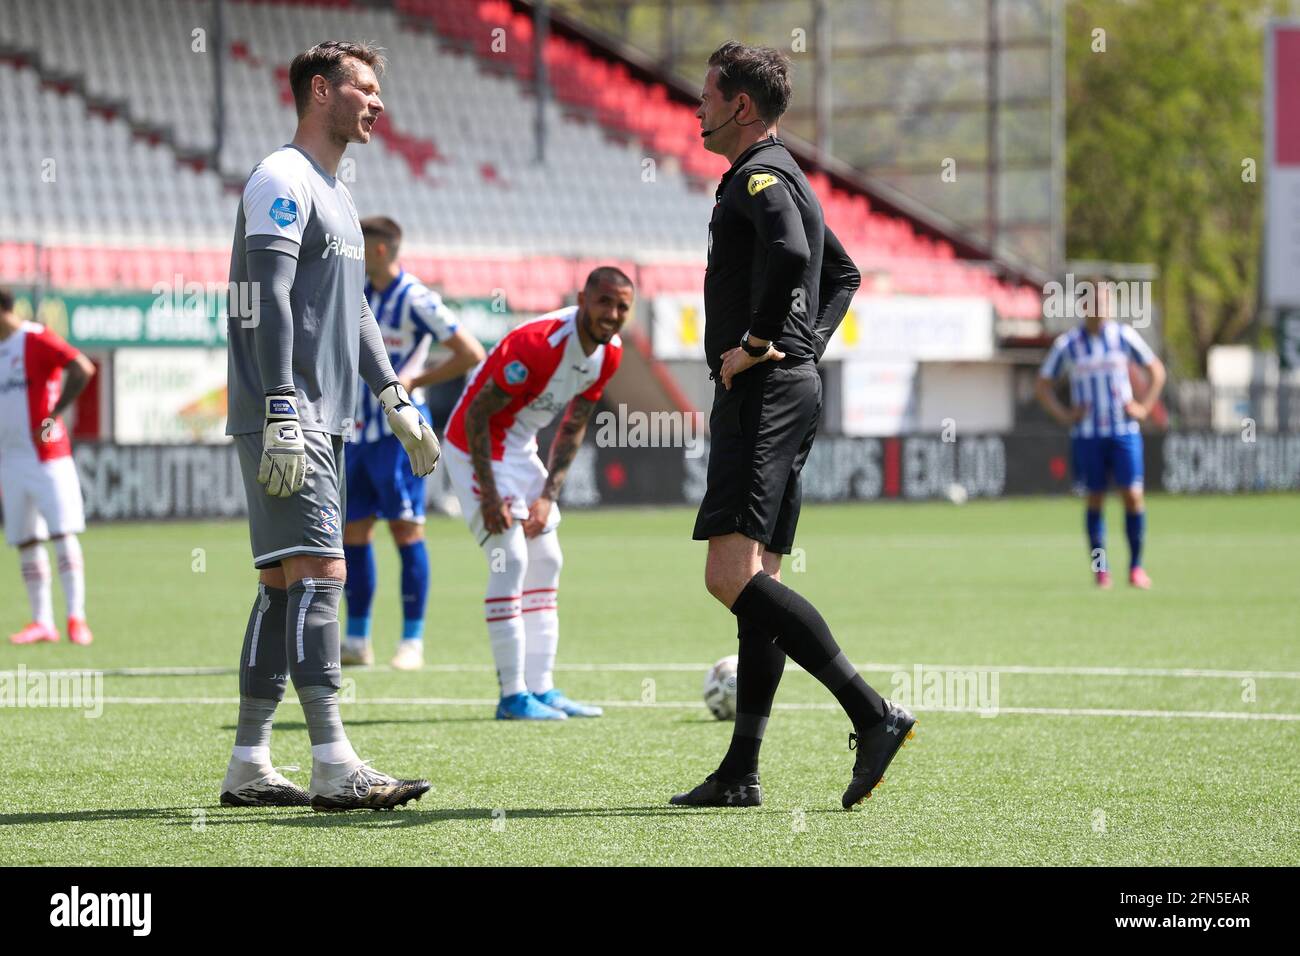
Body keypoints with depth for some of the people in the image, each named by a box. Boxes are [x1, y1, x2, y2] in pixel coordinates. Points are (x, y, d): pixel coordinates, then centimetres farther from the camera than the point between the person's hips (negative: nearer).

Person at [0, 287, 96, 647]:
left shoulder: (36, 340, -9)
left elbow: (82, 370, -22)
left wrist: (53, 415, -20)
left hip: (46, 455, -8)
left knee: (62, 532, -8)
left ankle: (76, 617, -8)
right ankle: (42, 622, 8)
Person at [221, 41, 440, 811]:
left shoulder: (337, 193, 22)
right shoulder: (283, 181, -9)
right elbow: (269, 302, -17)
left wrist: (397, 402, 25)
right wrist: (282, 415, -23)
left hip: (323, 421, 10)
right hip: (287, 420, -10)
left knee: (284, 584, 9)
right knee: (318, 572, -15)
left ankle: (249, 766, 11)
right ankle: (335, 766, -19)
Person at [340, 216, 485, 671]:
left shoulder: (416, 301, -13)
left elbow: (471, 353, -15)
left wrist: (415, 381, -16)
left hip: (398, 431, -7)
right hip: (357, 429, 7)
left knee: (406, 530, -7)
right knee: (352, 532, 6)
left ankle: (413, 641, -3)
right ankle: (357, 639, 14)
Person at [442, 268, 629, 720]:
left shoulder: (609, 353, -3)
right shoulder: (537, 344, -29)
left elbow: (574, 426, 8)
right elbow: (477, 412, -26)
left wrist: (547, 495, 1)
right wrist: (489, 494, -25)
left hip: (522, 449, 9)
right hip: (475, 447, -9)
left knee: (546, 564, 8)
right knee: (511, 562, -14)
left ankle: (541, 688, 12)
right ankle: (513, 696, -12)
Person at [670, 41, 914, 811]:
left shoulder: (759, 176, -11)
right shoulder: (780, 177, 22)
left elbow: (790, 256, -32)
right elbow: (843, 274, 34)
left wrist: (757, 342, -22)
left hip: (762, 393, -11)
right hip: (792, 386, 11)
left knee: (731, 576, -18)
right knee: (756, 582, 8)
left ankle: (873, 713, -22)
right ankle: (742, 775, 8)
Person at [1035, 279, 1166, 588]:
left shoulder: (1125, 336, 2)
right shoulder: (1067, 344, 0)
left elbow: (1157, 370, 14)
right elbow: (1043, 384, 10)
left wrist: (1143, 407, 4)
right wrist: (1063, 415, -1)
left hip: (1125, 430, 0)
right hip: (1087, 433, 0)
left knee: (1133, 495, -7)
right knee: (1094, 498, 1)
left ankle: (1136, 567, 2)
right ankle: (1100, 569, 7)